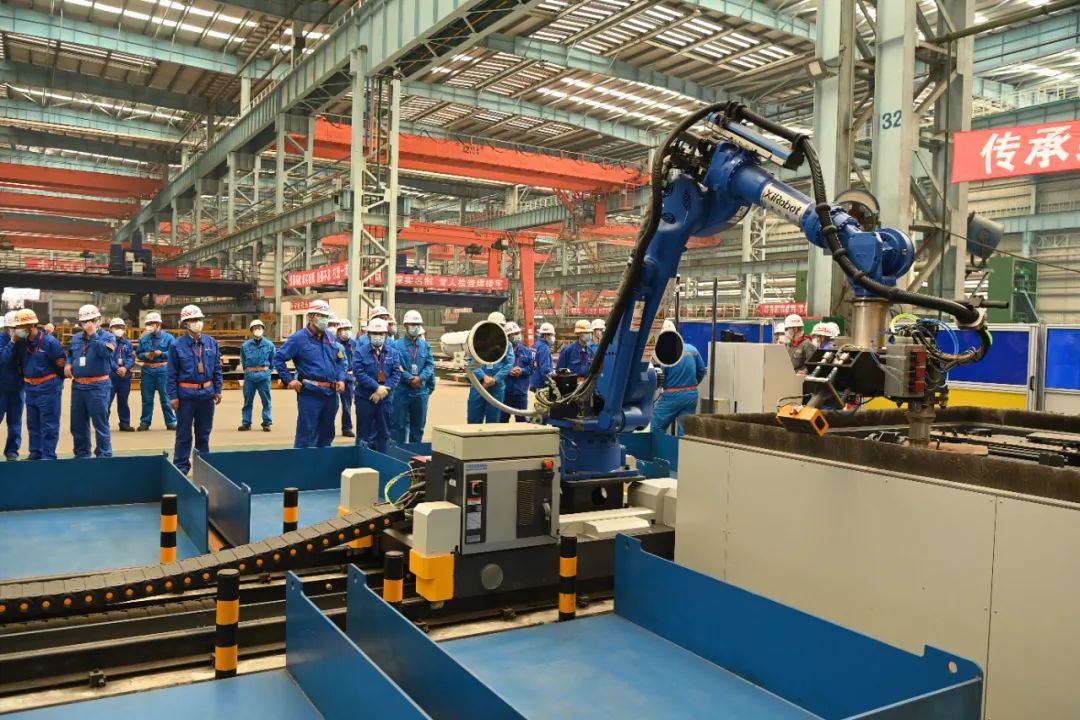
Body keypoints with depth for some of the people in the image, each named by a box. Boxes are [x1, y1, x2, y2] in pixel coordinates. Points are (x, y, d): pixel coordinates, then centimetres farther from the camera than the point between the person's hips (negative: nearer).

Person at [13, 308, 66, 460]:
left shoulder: (49, 341, -15)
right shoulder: (21, 343, 4)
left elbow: (61, 362, -8)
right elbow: (19, 362, 14)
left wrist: (56, 380, 0)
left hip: (48, 387, -7)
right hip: (30, 387, 7)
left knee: (48, 425, -2)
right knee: (33, 424, 15)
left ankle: (48, 456, 2)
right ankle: (35, 454, 24)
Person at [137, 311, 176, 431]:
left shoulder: (168, 338, -2)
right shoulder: (143, 338, 9)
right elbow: (138, 354, 13)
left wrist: (161, 354, -17)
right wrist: (145, 355, -8)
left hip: (163, 370, -3)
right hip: (147, 370, 3)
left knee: (165, 398, 1)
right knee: (147, 398, 8)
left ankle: (171, 422, 8)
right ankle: (145, 423, 15)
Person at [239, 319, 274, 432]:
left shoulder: (269, 345, 0)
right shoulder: (245, 345, 1)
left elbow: (272, 361, 12)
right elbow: (243, 362, 15)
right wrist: (248, 370, 13)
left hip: (264, 375, -1)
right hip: (249, 375, 1)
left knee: (266, 400, 2)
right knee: (248, 400, 6)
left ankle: (267, 423, 9)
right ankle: (246, 423, 14)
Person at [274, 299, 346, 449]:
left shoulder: (330, 338, 12)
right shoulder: (298, 338, -6)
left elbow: (341, 360, 21)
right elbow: (278, 358, -4)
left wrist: (341, 379, 7)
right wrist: (289, 380, -9)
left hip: (331, 393, 6)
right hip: (310, 393, -6)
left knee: (326, 433, 15)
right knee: (306, 435, -3)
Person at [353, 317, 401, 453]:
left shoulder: (393, 353, 6)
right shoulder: (360, 353, -3)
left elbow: (396, 373, -2)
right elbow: (359, 373, -14)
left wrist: (384, 389, -15)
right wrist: (377, 387, -20)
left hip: (385, 398, 3)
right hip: (365, 398, -3)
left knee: (384, 432, 11)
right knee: (364, 432, 2)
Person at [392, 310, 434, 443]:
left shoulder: (425, 345, 9)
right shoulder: (396, 345, -3)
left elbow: (430, 365, 2)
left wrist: (420, 378, -15)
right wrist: (410, 378, -19)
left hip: (421, 391, 4)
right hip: (401, 391, -4)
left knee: (418, 426, 13)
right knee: (400, 424, 0)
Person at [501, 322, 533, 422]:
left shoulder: (526, 351, 9)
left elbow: (532, 367, 5)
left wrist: (522, 371, -11)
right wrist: (508, 372, -21)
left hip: (521, 391, 3)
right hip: (505, 390, -3)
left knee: (521, 418, 11)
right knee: (503, 418, 5)